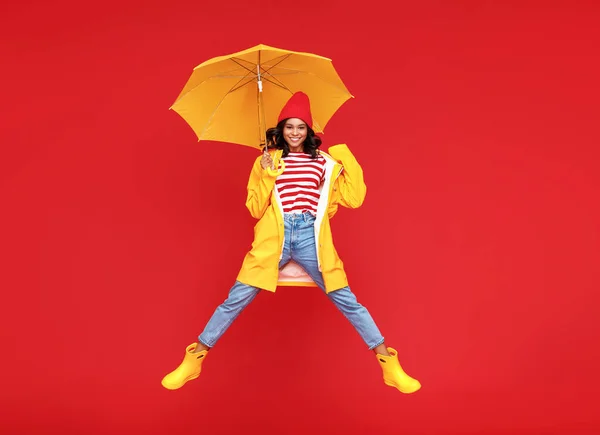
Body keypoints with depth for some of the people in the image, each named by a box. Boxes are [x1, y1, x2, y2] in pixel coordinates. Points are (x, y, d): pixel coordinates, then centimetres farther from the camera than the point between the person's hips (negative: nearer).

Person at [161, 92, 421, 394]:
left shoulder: (324, 162, 9)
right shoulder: (266, 161, 9)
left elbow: (354, 199, 2)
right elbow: (255, 209, 4)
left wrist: (346, 159, -2)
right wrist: (266, 177, -9)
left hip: (311, 237, 0)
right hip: (275, 238, 0)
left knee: (348, 301, 1)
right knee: (235, 300, -1)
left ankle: (389, 364, 9)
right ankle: (194, 360, 12)